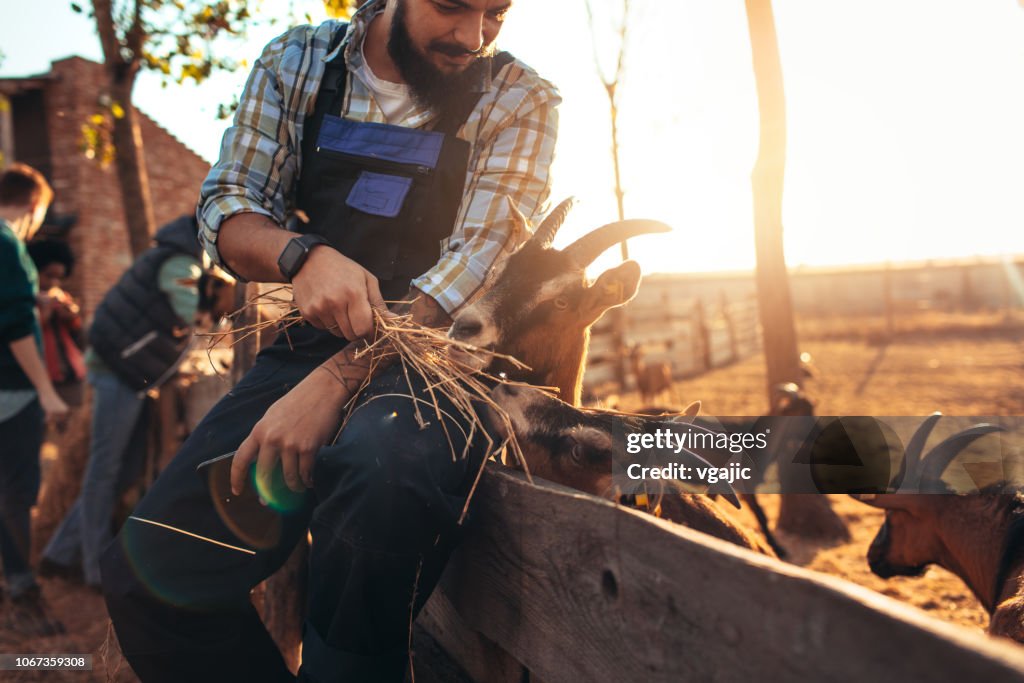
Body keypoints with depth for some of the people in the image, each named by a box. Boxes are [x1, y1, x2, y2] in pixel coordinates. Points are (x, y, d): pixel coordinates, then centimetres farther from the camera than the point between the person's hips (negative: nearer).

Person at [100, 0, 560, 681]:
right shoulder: (297, 62, 9)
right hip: (308, 339, 3)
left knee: (383, 479, -38)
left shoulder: (521, 101, 0)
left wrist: (335, 381, -23)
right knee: (148, 572, -15)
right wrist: (302, 255, -18)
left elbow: (481, 260, -12)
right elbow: (226, 205, 7)